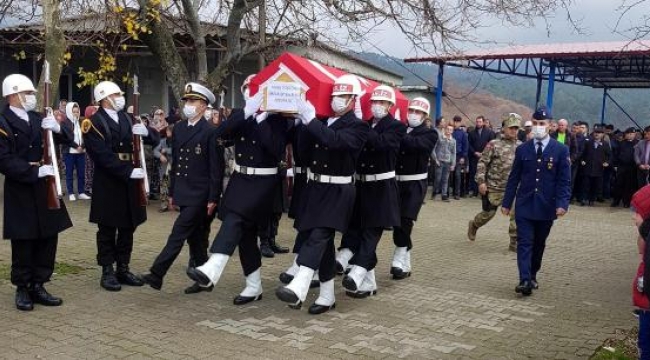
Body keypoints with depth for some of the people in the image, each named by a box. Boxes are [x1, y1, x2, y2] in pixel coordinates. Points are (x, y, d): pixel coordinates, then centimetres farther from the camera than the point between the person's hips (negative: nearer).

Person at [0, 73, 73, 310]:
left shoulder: (38, 119, 10)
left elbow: (68, 140, 6)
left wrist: (57, 128, -15)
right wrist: (35, 171, -25)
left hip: (44, 187, 6)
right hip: (20, 191, -6)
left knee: (48, 239, 9)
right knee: (23, 242, 3)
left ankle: (38, 286, 21)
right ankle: (23, 290, 17)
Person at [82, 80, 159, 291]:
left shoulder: (128, 119, 13)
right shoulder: (93, 123, -7)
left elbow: (154, 139, 9)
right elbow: (103, 155, -18)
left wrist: (146, 132, -14)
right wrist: (128, 171, -25)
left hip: (130, 183, 6)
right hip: (107, 184, -6)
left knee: (128, 228, 11)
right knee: (107, 230, 3)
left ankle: (123, 269, 21)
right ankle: (107, 272, 11)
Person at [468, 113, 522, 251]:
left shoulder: (521, 146, 4)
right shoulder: (494, 145, -8)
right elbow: (482, 163, -8)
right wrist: (481, 181, -13)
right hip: (494, 187, -3)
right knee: (488, 213, 9)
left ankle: (514, 242, 1)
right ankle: (473, 225, 39)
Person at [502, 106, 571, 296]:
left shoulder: (560, 150, -2)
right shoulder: (522, 149, 3)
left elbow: (564, 181, -3)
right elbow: (514, 178, 6)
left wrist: (562, 203, -15)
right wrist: (507, 202, 5)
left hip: (546, 207, 0)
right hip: (524, 205, 0)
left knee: (539, 244, 13)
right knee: (524, 243, -8)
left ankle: (532, 276, 30)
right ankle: (525, 281, -12)